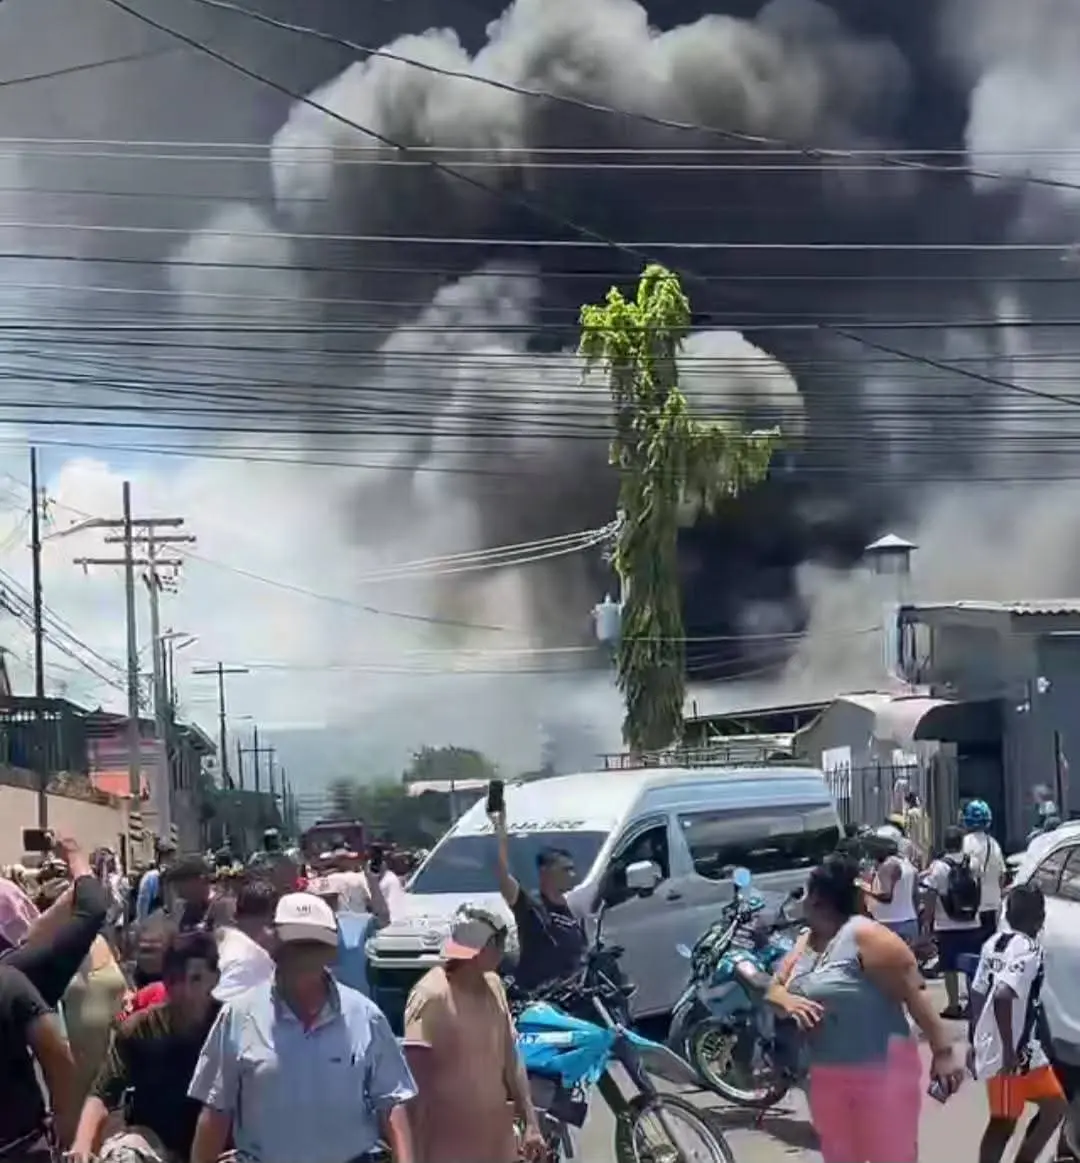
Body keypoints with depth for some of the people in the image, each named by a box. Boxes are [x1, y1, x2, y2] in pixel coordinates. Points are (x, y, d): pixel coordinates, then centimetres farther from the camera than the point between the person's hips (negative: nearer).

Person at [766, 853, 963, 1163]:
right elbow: (774, 988, 14)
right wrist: (788, 1001, -11)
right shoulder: (805, 943, 11)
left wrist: (942, 1052, -22)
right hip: (825, 1077, 9)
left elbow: (915, 993, -17)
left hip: (881, 1072, -8)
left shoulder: (865, 937, -15)